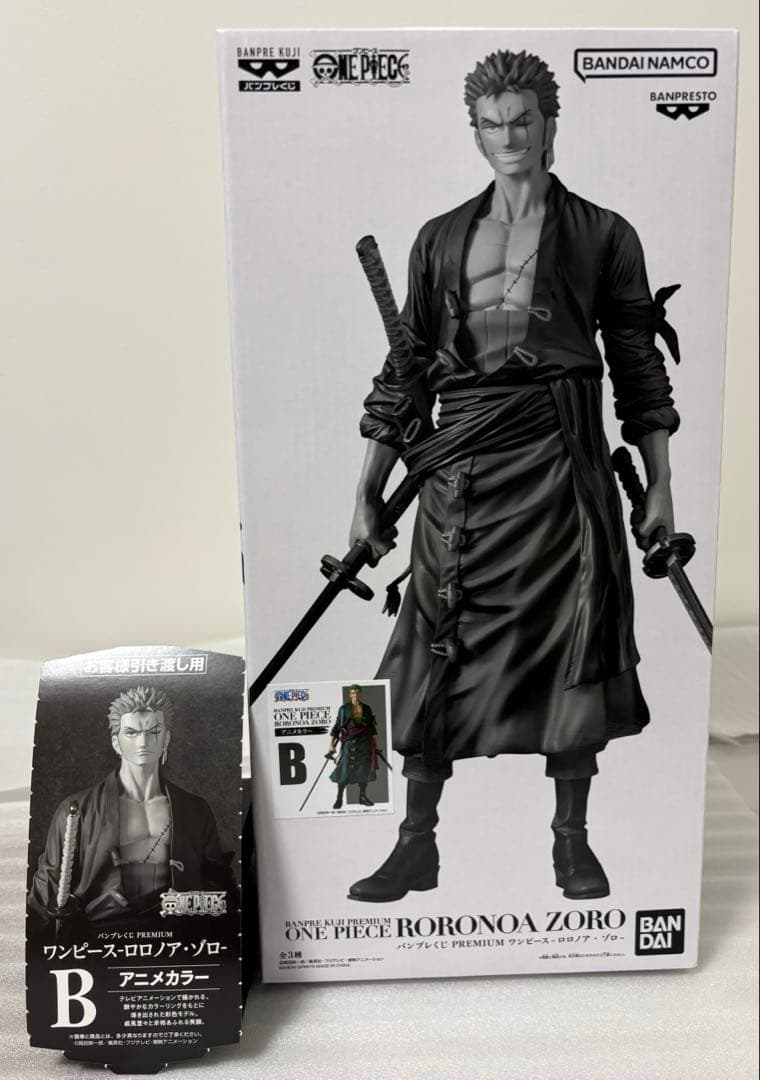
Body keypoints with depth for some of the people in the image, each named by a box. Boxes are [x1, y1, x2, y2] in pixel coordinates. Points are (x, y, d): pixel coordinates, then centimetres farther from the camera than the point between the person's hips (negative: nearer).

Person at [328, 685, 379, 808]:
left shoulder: (366, 708, 8)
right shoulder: (344, 709, 0)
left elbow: (372, 728, 14)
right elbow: (336, 727, 0)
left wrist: (375, 745, 12)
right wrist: (331, 744, -5)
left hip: (365, 742, 3)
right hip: (349, 742, -3)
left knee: (364, 769, 4)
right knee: (345, 769, -7)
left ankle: (362, 797, 16)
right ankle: (339, 799, 2)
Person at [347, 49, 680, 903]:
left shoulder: (603, 237, 9)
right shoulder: (440, 240, 13)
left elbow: (638, 364, 9)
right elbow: (405, 371, 11)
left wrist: (660, 483, 2)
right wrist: (368, 493, 7)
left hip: (560, 458, -1)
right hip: (460, 466, 2)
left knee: (572, 646, 2)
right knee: (439, 649, 1)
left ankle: (571, 841, 22)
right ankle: (415, 845, 16)